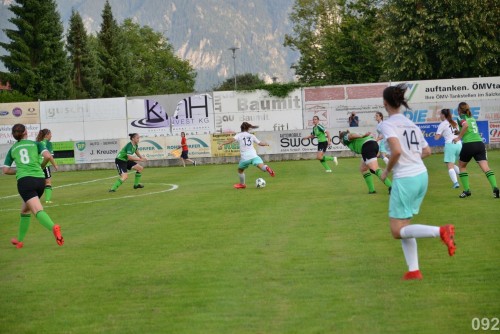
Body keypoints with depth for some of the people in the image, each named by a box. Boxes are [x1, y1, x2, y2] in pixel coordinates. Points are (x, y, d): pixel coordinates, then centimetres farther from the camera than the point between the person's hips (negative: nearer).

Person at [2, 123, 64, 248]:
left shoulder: (12, 149, 17)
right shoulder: (36, 144, 13)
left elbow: (6, 170, 17)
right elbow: (47, 155, -4)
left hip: (24, 181, -2)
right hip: (40, 180, 2)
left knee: (38, 210, -19)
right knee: (25, 210, 24)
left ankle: (53, 227, -48)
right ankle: (20, 240, 31)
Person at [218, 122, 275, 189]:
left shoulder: (239, 135, 8)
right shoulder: (251, 136, 17)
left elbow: (232, 139, -10)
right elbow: (260, 143, 26)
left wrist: (222, 144, -16)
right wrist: (266, 144, 47)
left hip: (245, 157, -1)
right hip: (254, 156, 1)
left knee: (240, 170, 25)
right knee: (261, 166, -19)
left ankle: (242, 184, 36)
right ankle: (266, 168, -52)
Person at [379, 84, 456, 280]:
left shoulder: (387, 124, -10)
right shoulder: (411, 124, 14)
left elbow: (397, 151, -23)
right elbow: (427, 151, 17)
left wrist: (387, 170, -8)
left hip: (405, 179, -8)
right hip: (422, 175, 8)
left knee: (397, 231, -1)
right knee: (403, 226, 16)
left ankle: (441, 231, -20)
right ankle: (413, 270, 9)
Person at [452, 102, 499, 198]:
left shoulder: (461, 118, 2)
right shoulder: (472, 118, 22)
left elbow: (465, 125, -20)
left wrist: (459, 137, -13)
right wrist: (460, 133, 35)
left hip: (468, 144, -5)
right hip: (480, 143, 5)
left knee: (461, 166, 18)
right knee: (485, 167, -7)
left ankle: (467, 190, 12)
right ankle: (495, 187, -28)